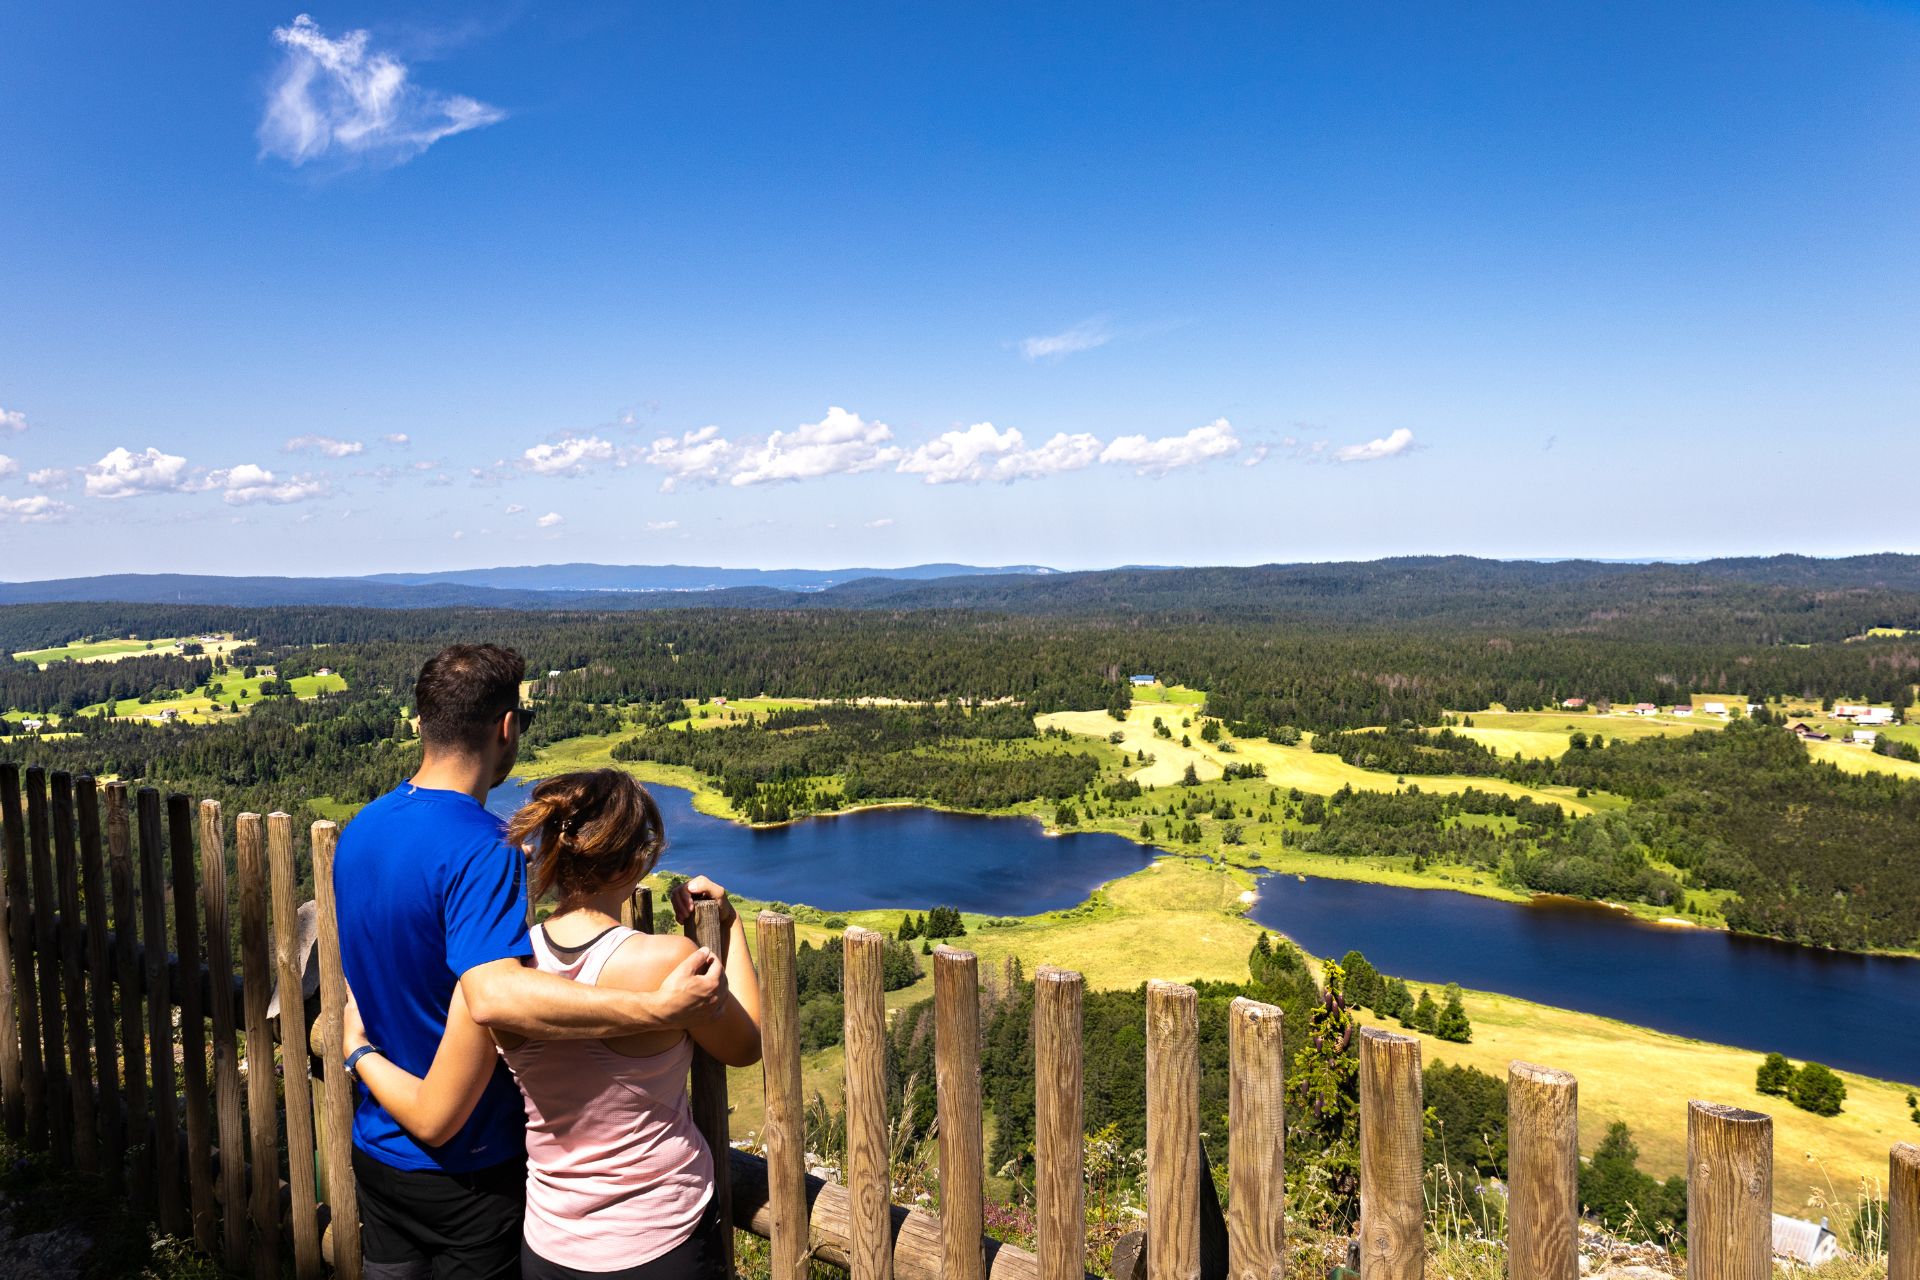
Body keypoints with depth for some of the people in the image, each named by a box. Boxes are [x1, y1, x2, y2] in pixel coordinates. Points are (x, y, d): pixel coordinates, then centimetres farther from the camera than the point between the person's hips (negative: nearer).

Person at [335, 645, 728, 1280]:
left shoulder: (360, 830, 0)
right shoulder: (482, 851, -28)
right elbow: (493, 997, -43)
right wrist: (659, 1007, -46)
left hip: (377, 1146, 8)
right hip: (468, 1168, -7)